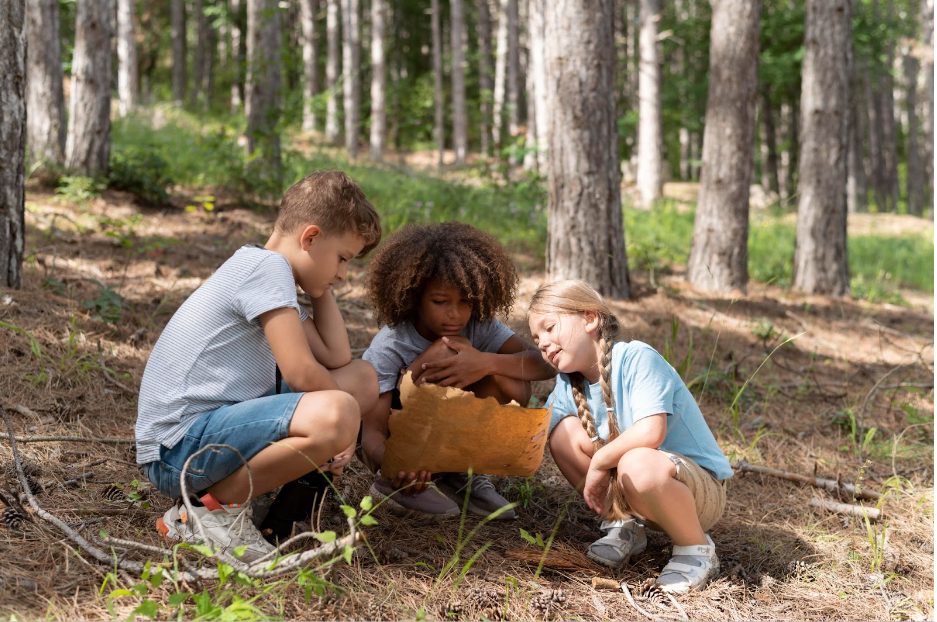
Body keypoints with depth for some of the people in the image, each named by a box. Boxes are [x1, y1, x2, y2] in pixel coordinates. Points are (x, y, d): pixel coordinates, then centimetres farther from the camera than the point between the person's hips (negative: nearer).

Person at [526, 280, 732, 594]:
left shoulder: (637, 358, -20)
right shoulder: (567, 387, 3)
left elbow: (650, 432, -32)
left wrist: (600, 461, -20)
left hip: (703, 489, -7)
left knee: (637, 464, -40)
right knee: (563, 431, -7)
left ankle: (696, 548, -12)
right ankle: (623, 524, 5)